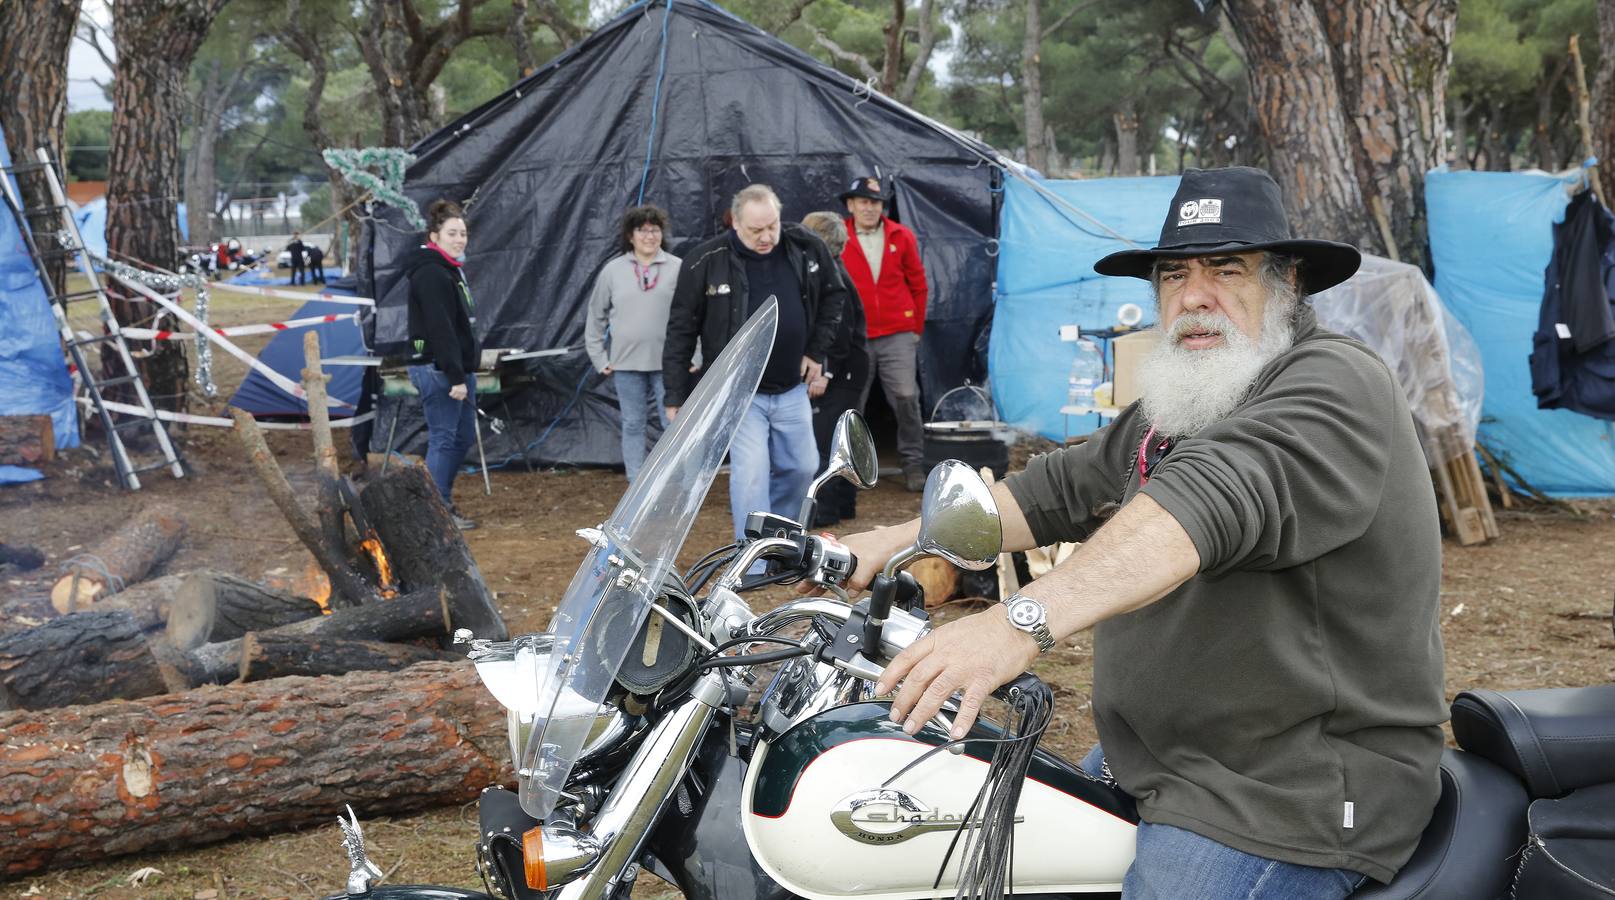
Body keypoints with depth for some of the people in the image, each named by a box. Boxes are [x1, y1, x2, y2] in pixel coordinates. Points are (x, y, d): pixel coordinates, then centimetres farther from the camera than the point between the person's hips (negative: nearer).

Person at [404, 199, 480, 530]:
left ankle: (440, 500, 26)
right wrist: (456, 377, -23)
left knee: (464, 436, 15)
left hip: (458, 368, 10)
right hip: (437, 369, -10)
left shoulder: (451, 270, 17)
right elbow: (440, 329, -22)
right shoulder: (431, 274, -15)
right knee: (444, 439, -4)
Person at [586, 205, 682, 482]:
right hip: (626, 363, 2)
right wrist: (599, 358, 6)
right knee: (633, 425, 8)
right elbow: (596, 316, 10)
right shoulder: (613, 270, 3)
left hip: (667, 362, -2)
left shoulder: (678, 268, -3)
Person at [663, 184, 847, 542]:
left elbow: (834, 295, 13)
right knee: (751, 472, -13)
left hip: (791, 389, 4)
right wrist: (676, 397, -5)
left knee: (802, 466, 11)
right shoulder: (705, 262, -14)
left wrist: (817, 350, 5)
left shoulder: (806, 248, -5)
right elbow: (681, 331, -6)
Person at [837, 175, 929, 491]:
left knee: (906, 396, -8)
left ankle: (913, 464, 5)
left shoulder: (902, 237, 5)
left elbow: (918, 284, 13)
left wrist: (917, 327, 13)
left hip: (898, 335, 1)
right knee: (851, 403, 5)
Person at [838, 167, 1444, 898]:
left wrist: (1026, 621, -48)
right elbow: (1060, 488, 16)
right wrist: (901, 538, 3)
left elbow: (1215, 498, -35)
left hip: (1295, 795, -9)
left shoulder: (1336, 385, -19)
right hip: (1158, 757, 9)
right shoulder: (1169, 409, 15)